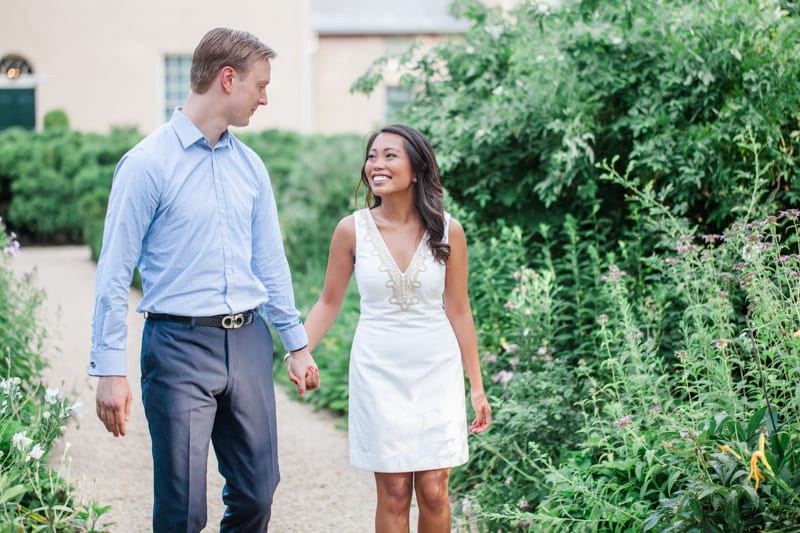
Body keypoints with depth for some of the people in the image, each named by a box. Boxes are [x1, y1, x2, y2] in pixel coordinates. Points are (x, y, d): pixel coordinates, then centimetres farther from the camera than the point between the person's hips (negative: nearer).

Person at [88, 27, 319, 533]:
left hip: (248, 341, 6)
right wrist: (110, 369, -12)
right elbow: (115, 274, -9)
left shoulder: (250, 165, 10)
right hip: (181, 344, -6)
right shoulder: (148, 164, -9)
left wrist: (297, 344, 17)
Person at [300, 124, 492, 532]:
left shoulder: (447, 231, -4)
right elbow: (329, 303, 4)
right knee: (393, 494, 2)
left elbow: (458, 311, 2)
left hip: (437, 372, 0)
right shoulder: (352, 230, -5)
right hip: (379, 373, 0)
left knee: (433, 491, 1)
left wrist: (477, 387, 4)